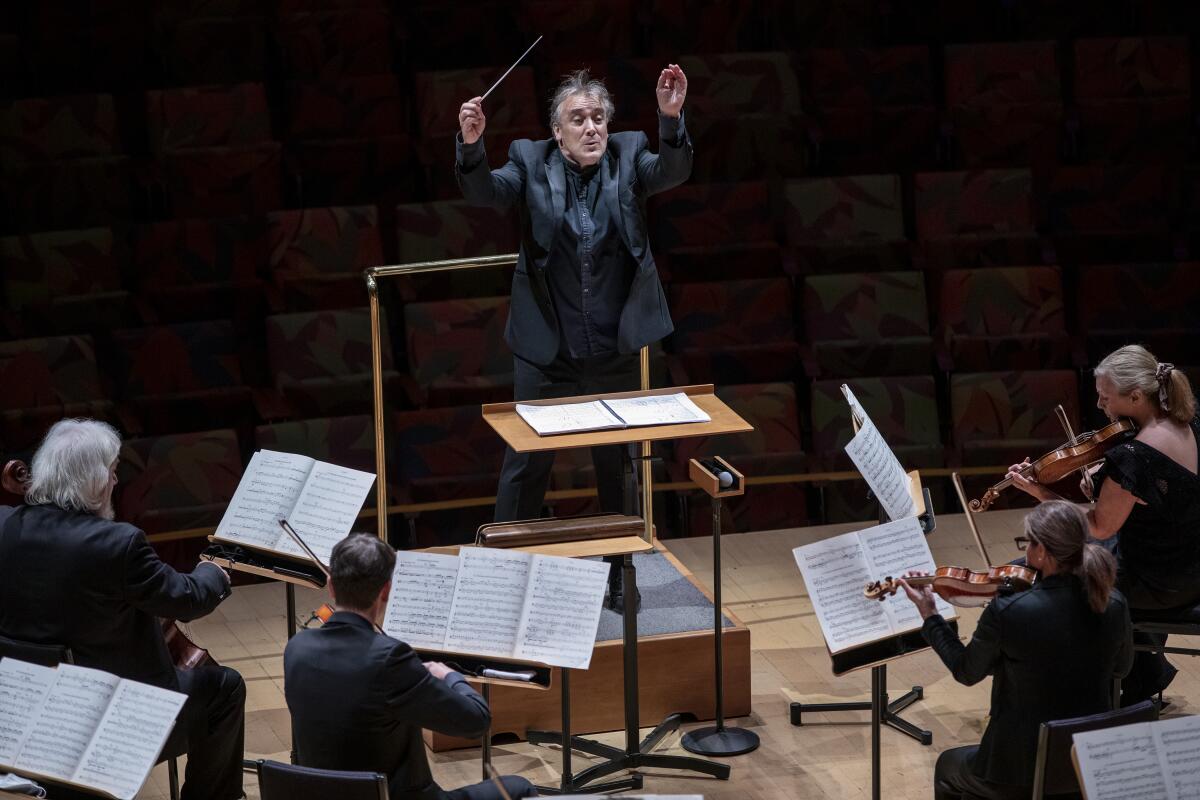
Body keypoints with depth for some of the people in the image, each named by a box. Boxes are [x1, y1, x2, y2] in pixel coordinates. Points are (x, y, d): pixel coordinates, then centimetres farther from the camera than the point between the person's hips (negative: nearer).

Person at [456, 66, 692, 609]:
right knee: (527, 461, 8)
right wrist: (471, 143, -39)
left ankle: (621, 571, 31)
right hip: (547, 351, -1)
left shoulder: (628, 157, -2)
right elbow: (483, 192, -19)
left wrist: (671, 118, -39)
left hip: (616, 350, 1)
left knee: (618, 462, 15)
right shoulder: (531, 162, -4)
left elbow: (673, 172, -20)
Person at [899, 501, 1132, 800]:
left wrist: (929, 615, 8)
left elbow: (966, 672, -3)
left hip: (1023, 775, -5)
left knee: (948, 768, 30)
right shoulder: (1114, 605, -10)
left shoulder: (1006, 612, -22)